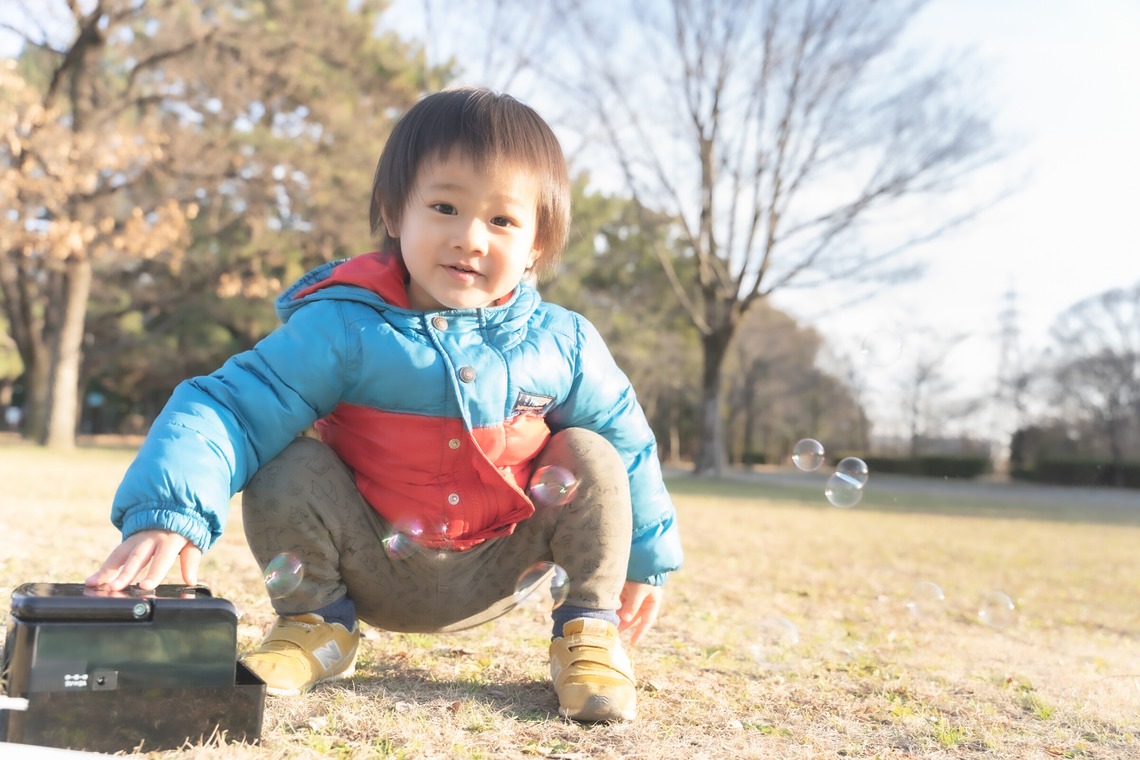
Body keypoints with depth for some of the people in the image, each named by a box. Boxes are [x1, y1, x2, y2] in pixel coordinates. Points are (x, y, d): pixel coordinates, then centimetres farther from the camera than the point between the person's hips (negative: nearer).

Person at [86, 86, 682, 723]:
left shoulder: (562, 343, -8)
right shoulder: (341, 329, -17)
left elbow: (627, 442, 6)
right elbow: (229, 408, -20)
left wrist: (644, 560, 13)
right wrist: (170, 514, -38)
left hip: (496, 577, 1)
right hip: (373, 572, -1)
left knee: (591, 458, -17)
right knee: (286, 471, -24)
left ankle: (588, 635, 1)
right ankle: (318, 625, 1)